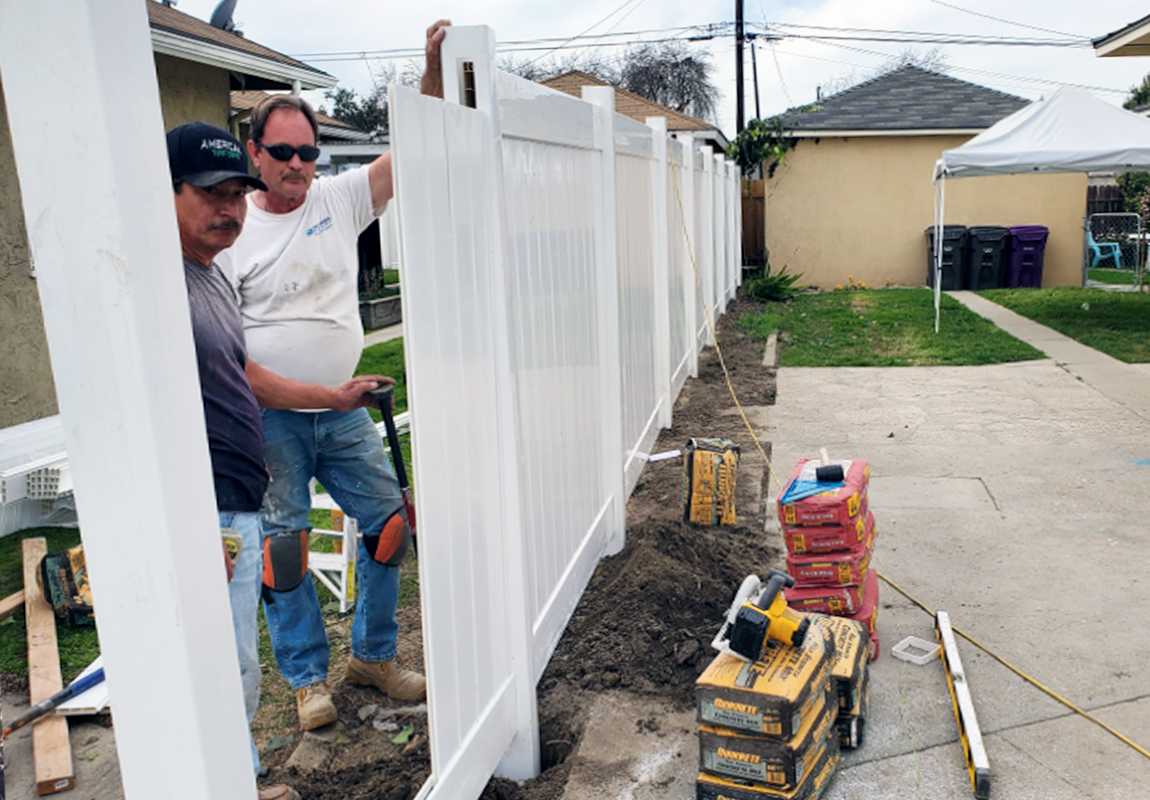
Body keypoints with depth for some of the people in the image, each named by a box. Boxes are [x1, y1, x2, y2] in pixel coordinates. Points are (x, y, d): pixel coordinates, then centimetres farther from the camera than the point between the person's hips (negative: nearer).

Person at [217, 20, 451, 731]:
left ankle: (374, 655, 25)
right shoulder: (232, 231, -6)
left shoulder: (341, 198, 3)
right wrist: (295, 397, -14)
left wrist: (436, 67, -15)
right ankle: (309, 675, 23)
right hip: (270, 420, -3)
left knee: (390, 521, 6)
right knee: (283, 545, 4)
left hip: (344, 412, 4)